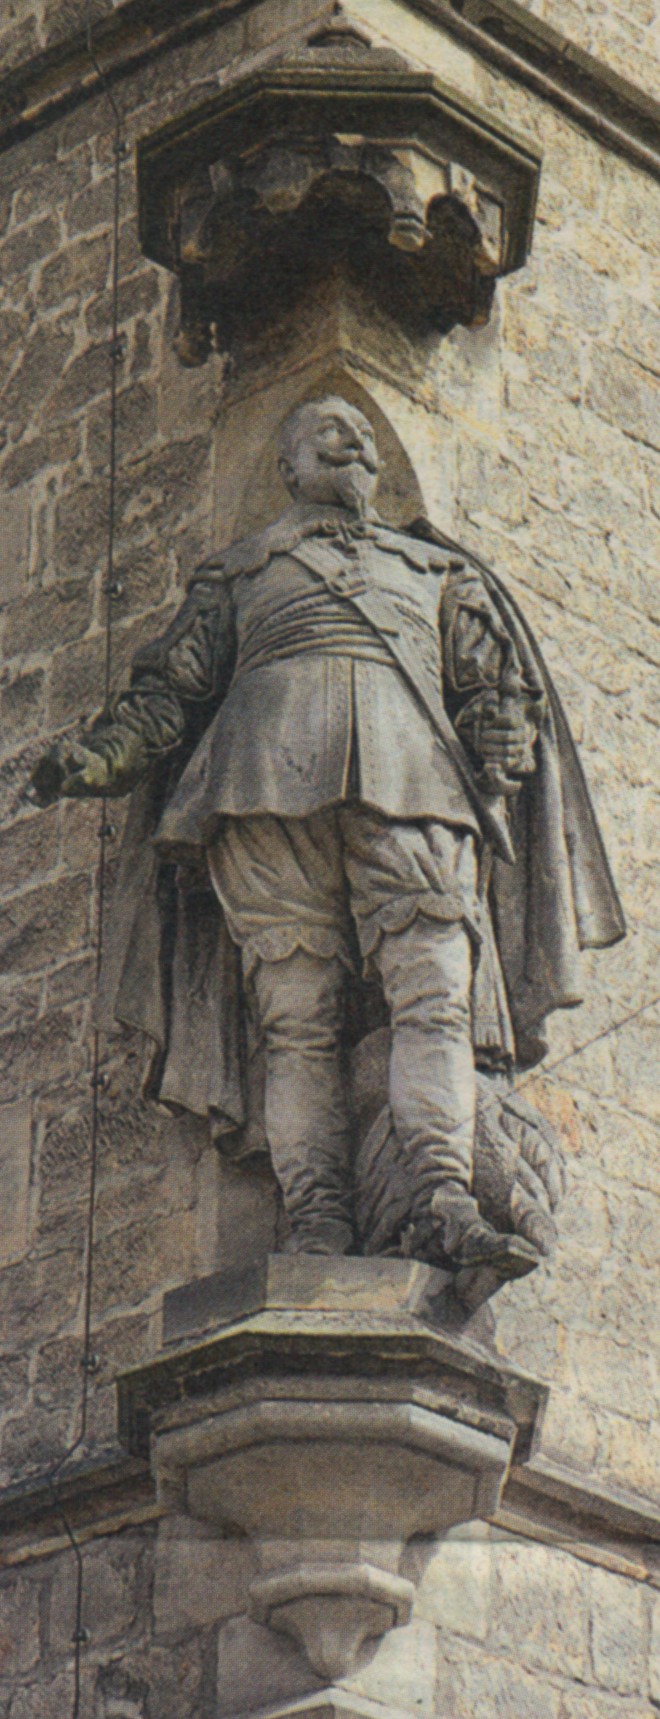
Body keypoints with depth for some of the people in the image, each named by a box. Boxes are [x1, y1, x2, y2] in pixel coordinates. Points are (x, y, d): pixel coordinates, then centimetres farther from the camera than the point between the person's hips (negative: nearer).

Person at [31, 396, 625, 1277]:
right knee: (299, 1018, -14)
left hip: (407, 772, 1)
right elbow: (174, 685, 24)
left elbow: (495, 685, 24)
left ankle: (444, 1205, -32)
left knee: (436, 993, -19)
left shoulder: (437, 570, 34)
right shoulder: (239, 571, 32)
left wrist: (500, 778, 4)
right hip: (268, 772, -1)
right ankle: (317, 1228, -24)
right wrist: (100, 756, 6)